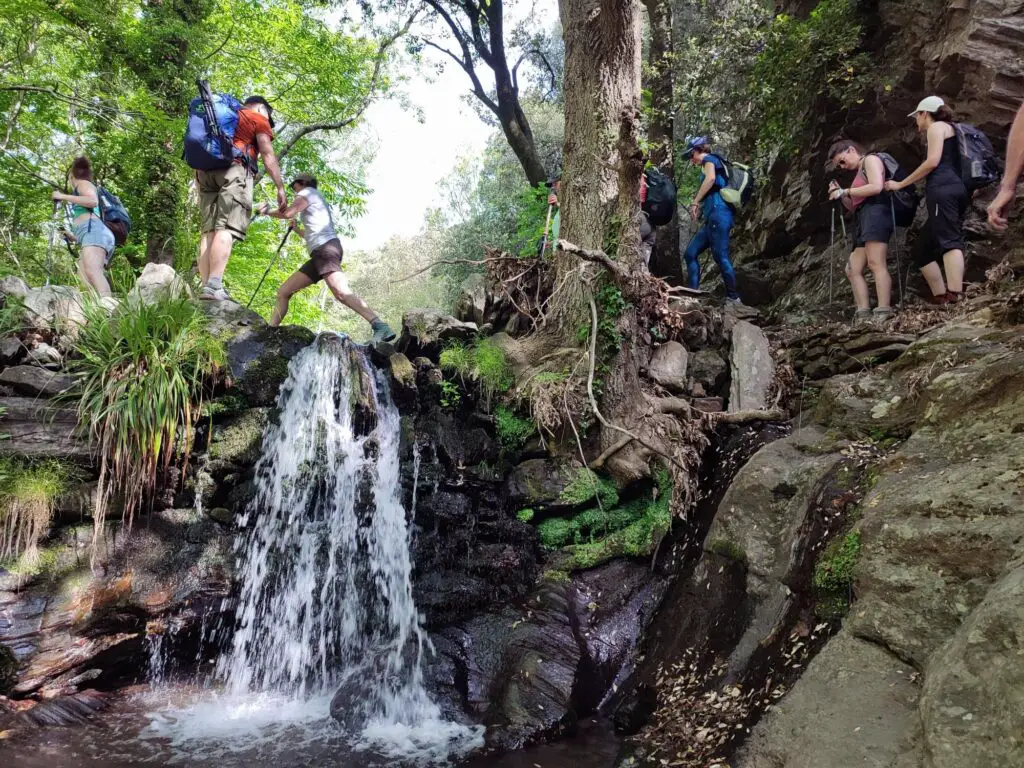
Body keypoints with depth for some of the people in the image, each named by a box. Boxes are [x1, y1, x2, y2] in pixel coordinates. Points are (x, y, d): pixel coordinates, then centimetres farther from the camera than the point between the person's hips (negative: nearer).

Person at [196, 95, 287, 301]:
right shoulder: (258, 119, 15)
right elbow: (268, 155, 2)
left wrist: (200, 181, 25)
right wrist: (280, 188, -1)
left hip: (206, 170, 7)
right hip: (234, 169, -7)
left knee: (209, 229, -1)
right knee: (227, 228, -18)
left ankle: (206, 286, -14)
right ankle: (214, 286, -33)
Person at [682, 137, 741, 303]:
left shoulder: (709, 159, 2)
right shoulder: (716, 164, 30)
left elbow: (711, 178, -19)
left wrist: (694, 202, -18)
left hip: (718, 214, -10)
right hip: (713, 217, 10)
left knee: (720, 256, -11)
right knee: (691, 253, 6)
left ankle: (733, 297, -5)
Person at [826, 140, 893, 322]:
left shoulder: (871, 159, 6)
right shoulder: (860, 171, 31)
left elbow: (876, 186, -13)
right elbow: (855, 206, 27)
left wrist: (845, 191, -6)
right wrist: (840, 194, 13)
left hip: (874, 213, -10)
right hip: (862, 219, 10)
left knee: (875, 263, -21)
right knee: (853, 269, 1)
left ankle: (883, 314, -30)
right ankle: (863, 317, -7)